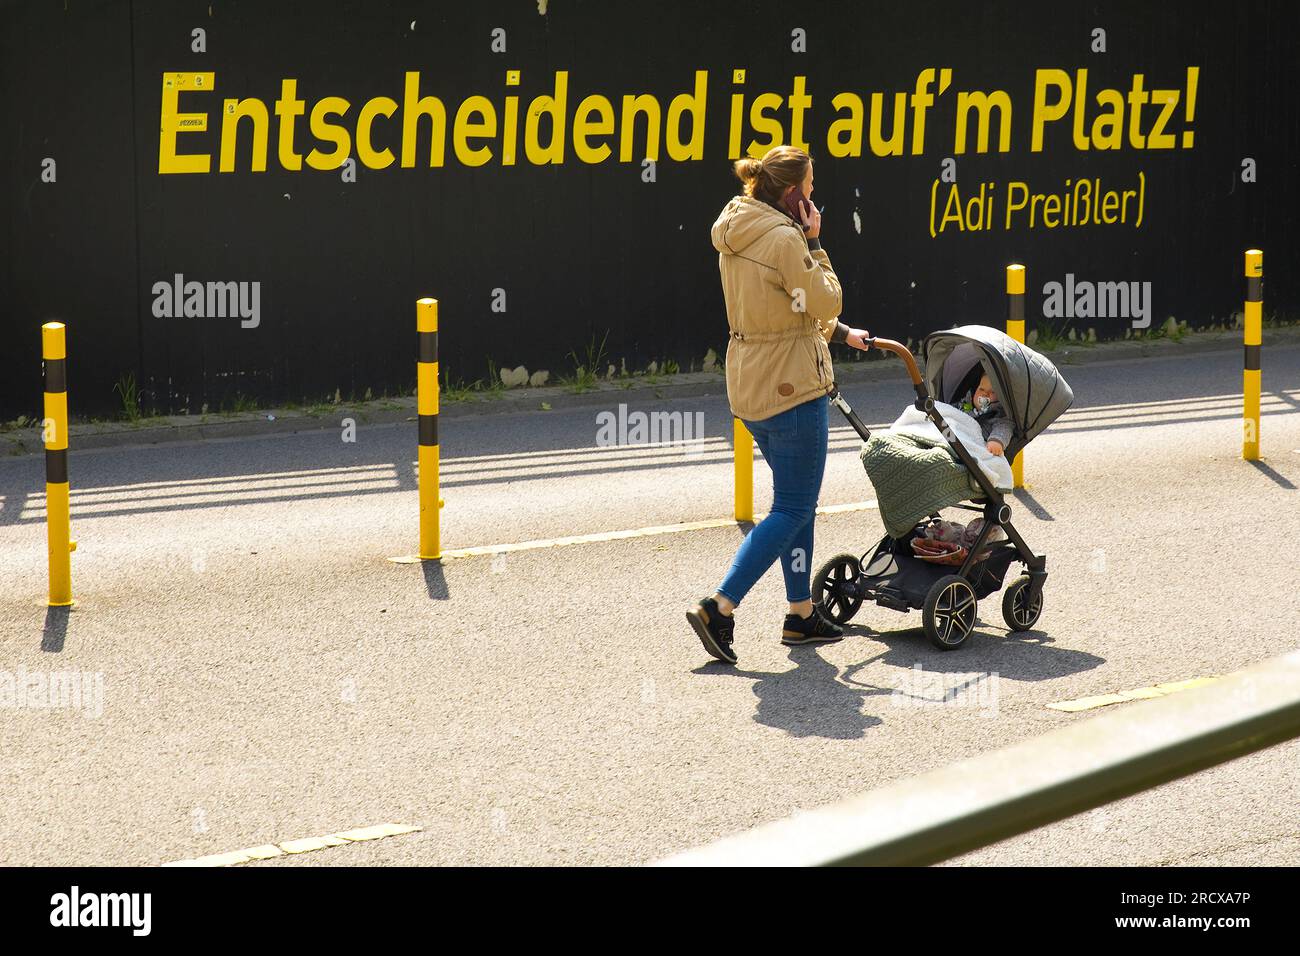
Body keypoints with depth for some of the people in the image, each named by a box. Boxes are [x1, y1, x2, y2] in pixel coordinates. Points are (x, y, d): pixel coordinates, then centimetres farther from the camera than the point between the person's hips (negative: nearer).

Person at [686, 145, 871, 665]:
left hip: (749, 383, 9)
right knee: (793, 509, -3)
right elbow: (826, 303, -12)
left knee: (797, 502, 19)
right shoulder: (784, 239, -20)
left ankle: (802, 614, 24)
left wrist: (839, 333, 25)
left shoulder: (735, 237, 10)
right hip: (791, 387, -9)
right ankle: (719, 607, -12)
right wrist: (815, 243, -6)